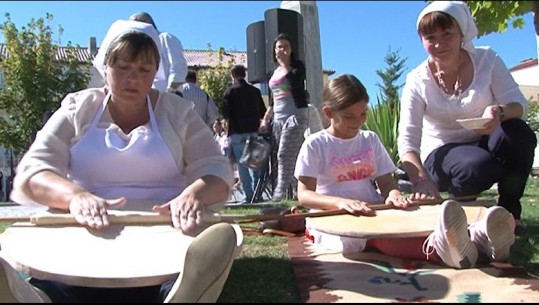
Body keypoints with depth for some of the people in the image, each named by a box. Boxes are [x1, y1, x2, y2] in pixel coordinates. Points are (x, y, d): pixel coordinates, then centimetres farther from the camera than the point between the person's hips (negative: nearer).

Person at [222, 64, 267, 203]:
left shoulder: (230, 91, -4)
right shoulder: (255, 91, 6)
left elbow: (226, 113, -10)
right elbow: (263, 112, 7)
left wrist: (232, 120, 10)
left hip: (237, 132, -3)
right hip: (253, 130, 3)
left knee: (242, 164, 1)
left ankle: (249, 196, -2)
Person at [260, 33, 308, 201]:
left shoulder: (297, 65, 2)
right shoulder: (275, 72, 19)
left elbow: (295, 83, -19)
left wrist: (285, 63, -11)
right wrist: (265, 119, 18)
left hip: (296, 115, -6)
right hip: (278, 118, 7)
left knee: (284, 156, -16)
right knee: (292, 158, 3)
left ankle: (279, 195, -18)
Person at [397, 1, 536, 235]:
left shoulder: (486, 60, -7)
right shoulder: (417, 81, -12)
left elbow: (519, 103, -12)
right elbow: (407, 140, -20)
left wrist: (500, 112, -39)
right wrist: (421, 180, -38)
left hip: (485, 144, 3)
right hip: (443, 153, -2)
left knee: (520, 134, -30)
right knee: (478, 167, -36)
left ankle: (508, 208, -7)